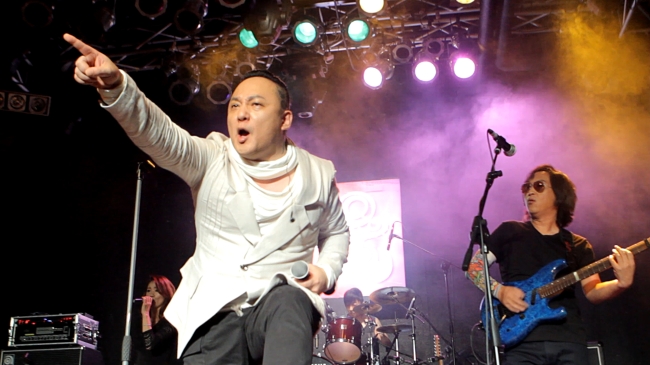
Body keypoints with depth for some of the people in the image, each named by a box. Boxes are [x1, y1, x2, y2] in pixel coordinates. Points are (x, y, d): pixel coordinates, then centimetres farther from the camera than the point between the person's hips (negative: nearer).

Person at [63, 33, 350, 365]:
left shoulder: (318, 173, 7)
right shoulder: (210, 161, 1)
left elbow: (337, 232, 22)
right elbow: (158, 132, -17)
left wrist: (326, 270, 1)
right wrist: (115, 86, -35)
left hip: (286, 304, 0)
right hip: (214, 310, 1)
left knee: (289, 301, -34)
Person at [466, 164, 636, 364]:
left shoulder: (578, 245, 14)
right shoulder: (510, 231, 8)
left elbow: (592, 291, 6)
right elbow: (472, 266, 7)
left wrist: (621, 283, -13)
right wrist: (500, 291, -9)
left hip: (570, 342, 2)